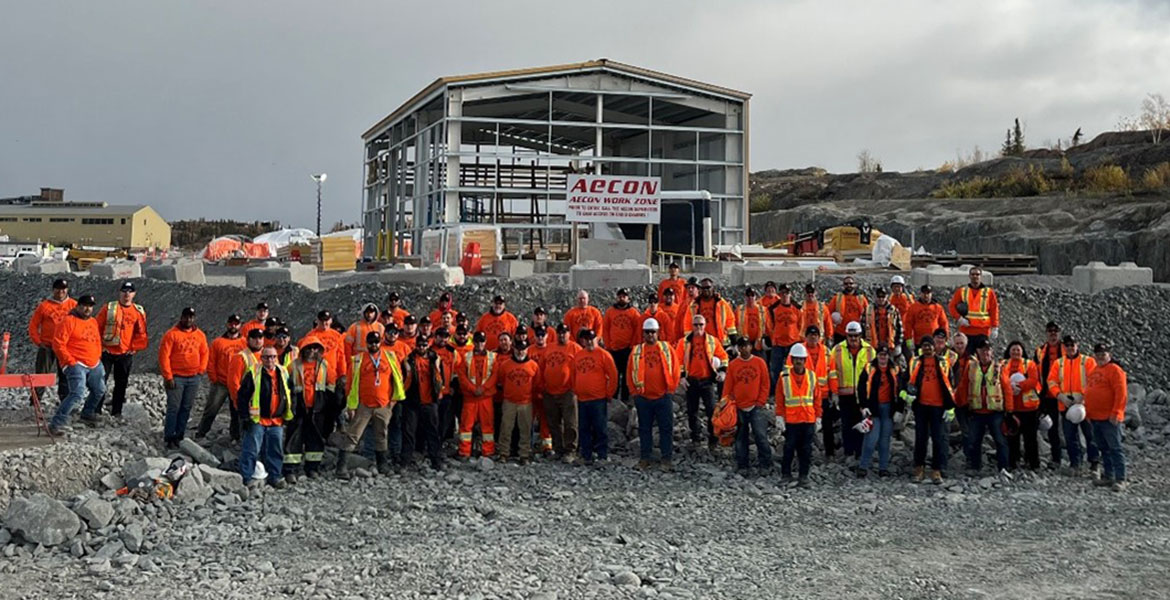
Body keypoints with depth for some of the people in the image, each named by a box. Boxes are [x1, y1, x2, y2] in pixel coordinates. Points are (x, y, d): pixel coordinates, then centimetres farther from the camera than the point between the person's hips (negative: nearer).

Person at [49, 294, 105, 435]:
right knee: (77, 394, -22)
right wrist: (70, 361, -15)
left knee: (99, 390, 21)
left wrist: (98, 357, 15)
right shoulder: (68, 321, -11)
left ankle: (87, 414, 44)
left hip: (95, 365, 8)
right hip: (77, 365, -8)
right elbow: (58, 344, -14)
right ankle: (56, 425, -20)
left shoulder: (93, 322, 13)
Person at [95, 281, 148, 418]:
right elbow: (97, 327, 1)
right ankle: (95, 410, 6)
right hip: (106, 351, -1)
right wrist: (99, 345, -4)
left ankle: (116, 412, 18)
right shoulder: (109, 308, -1)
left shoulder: (139, 311, 4)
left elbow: (141, 334, 9)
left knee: (121, 383, 8)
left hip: (126, 354, 2)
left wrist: (135, 347, 2)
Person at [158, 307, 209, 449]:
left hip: (194, 378, 4)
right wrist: (168, 377, -11)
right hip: (176, 377, -4)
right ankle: (169, 438, 0)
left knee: (186, 408, 6)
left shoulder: (200, 335, 8)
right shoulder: (171, 334, -6)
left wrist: (201, 371, 5)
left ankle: (179, 435, 14)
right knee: (173, 408, -5)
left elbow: (204, 353, 17)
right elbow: (164, 356, -8)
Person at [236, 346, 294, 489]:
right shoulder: (253, 373, -6)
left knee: (276, 450, 10)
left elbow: (289, 395, 19)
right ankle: (245, 478, 6)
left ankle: (275, 476, 21)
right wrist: (245, 417, -9)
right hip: (257, 420, -5)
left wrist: (287, 415, 14)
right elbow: (243, 395, -6)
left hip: (277, 421, 5)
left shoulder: (283, 373, 9)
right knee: (251, 450, -2)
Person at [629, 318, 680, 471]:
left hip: (663, 396, -1)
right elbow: (630, 373, 6)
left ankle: (667, 458, 9)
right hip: (643, 397, 1)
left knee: (666, 428, 2)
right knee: (644, 428, 8)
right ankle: (645, 458, 17)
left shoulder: (666, 348, 2)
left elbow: (675, 367, 3)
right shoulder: (636, 351, 4)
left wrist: (671, 387, 0)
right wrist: (634, 391, 2)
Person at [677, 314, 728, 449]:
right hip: (691, 381, 1)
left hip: (707, 381, -1)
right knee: (692, 411, 8)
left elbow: (723, 356, 10)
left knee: (711, 410, -7)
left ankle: (712, 438, 2)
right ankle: (695, 437, 21)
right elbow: (678, 360, 3)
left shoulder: (713, 340, 3)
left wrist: (722, 371, -1)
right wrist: (681, 377, -4)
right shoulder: (684, 342, 2)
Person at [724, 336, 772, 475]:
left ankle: (764, 464, 1)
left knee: (761, 436, -9)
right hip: (739, 407, 2)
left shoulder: (759, 362, 2)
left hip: (757, 407, -2)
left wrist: (761, 402, -4)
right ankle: (741, 466, 16)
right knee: (741, 438, 7)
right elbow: (728, 386, 6)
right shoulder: (733, 364, 5)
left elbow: (765, 384, 2)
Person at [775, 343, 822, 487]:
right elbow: (779, 400, 1)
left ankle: (803, 476, 11)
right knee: (789, 448, 2)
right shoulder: (784, 377, 0)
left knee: (806, 450, 4)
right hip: (790, 421, -2)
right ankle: (785, 474, 14)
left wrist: (818, 418, 7)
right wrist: (779, 418, -3)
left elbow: (816, 399, 10)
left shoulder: (811, 377, 6)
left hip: (808, 420, 2)